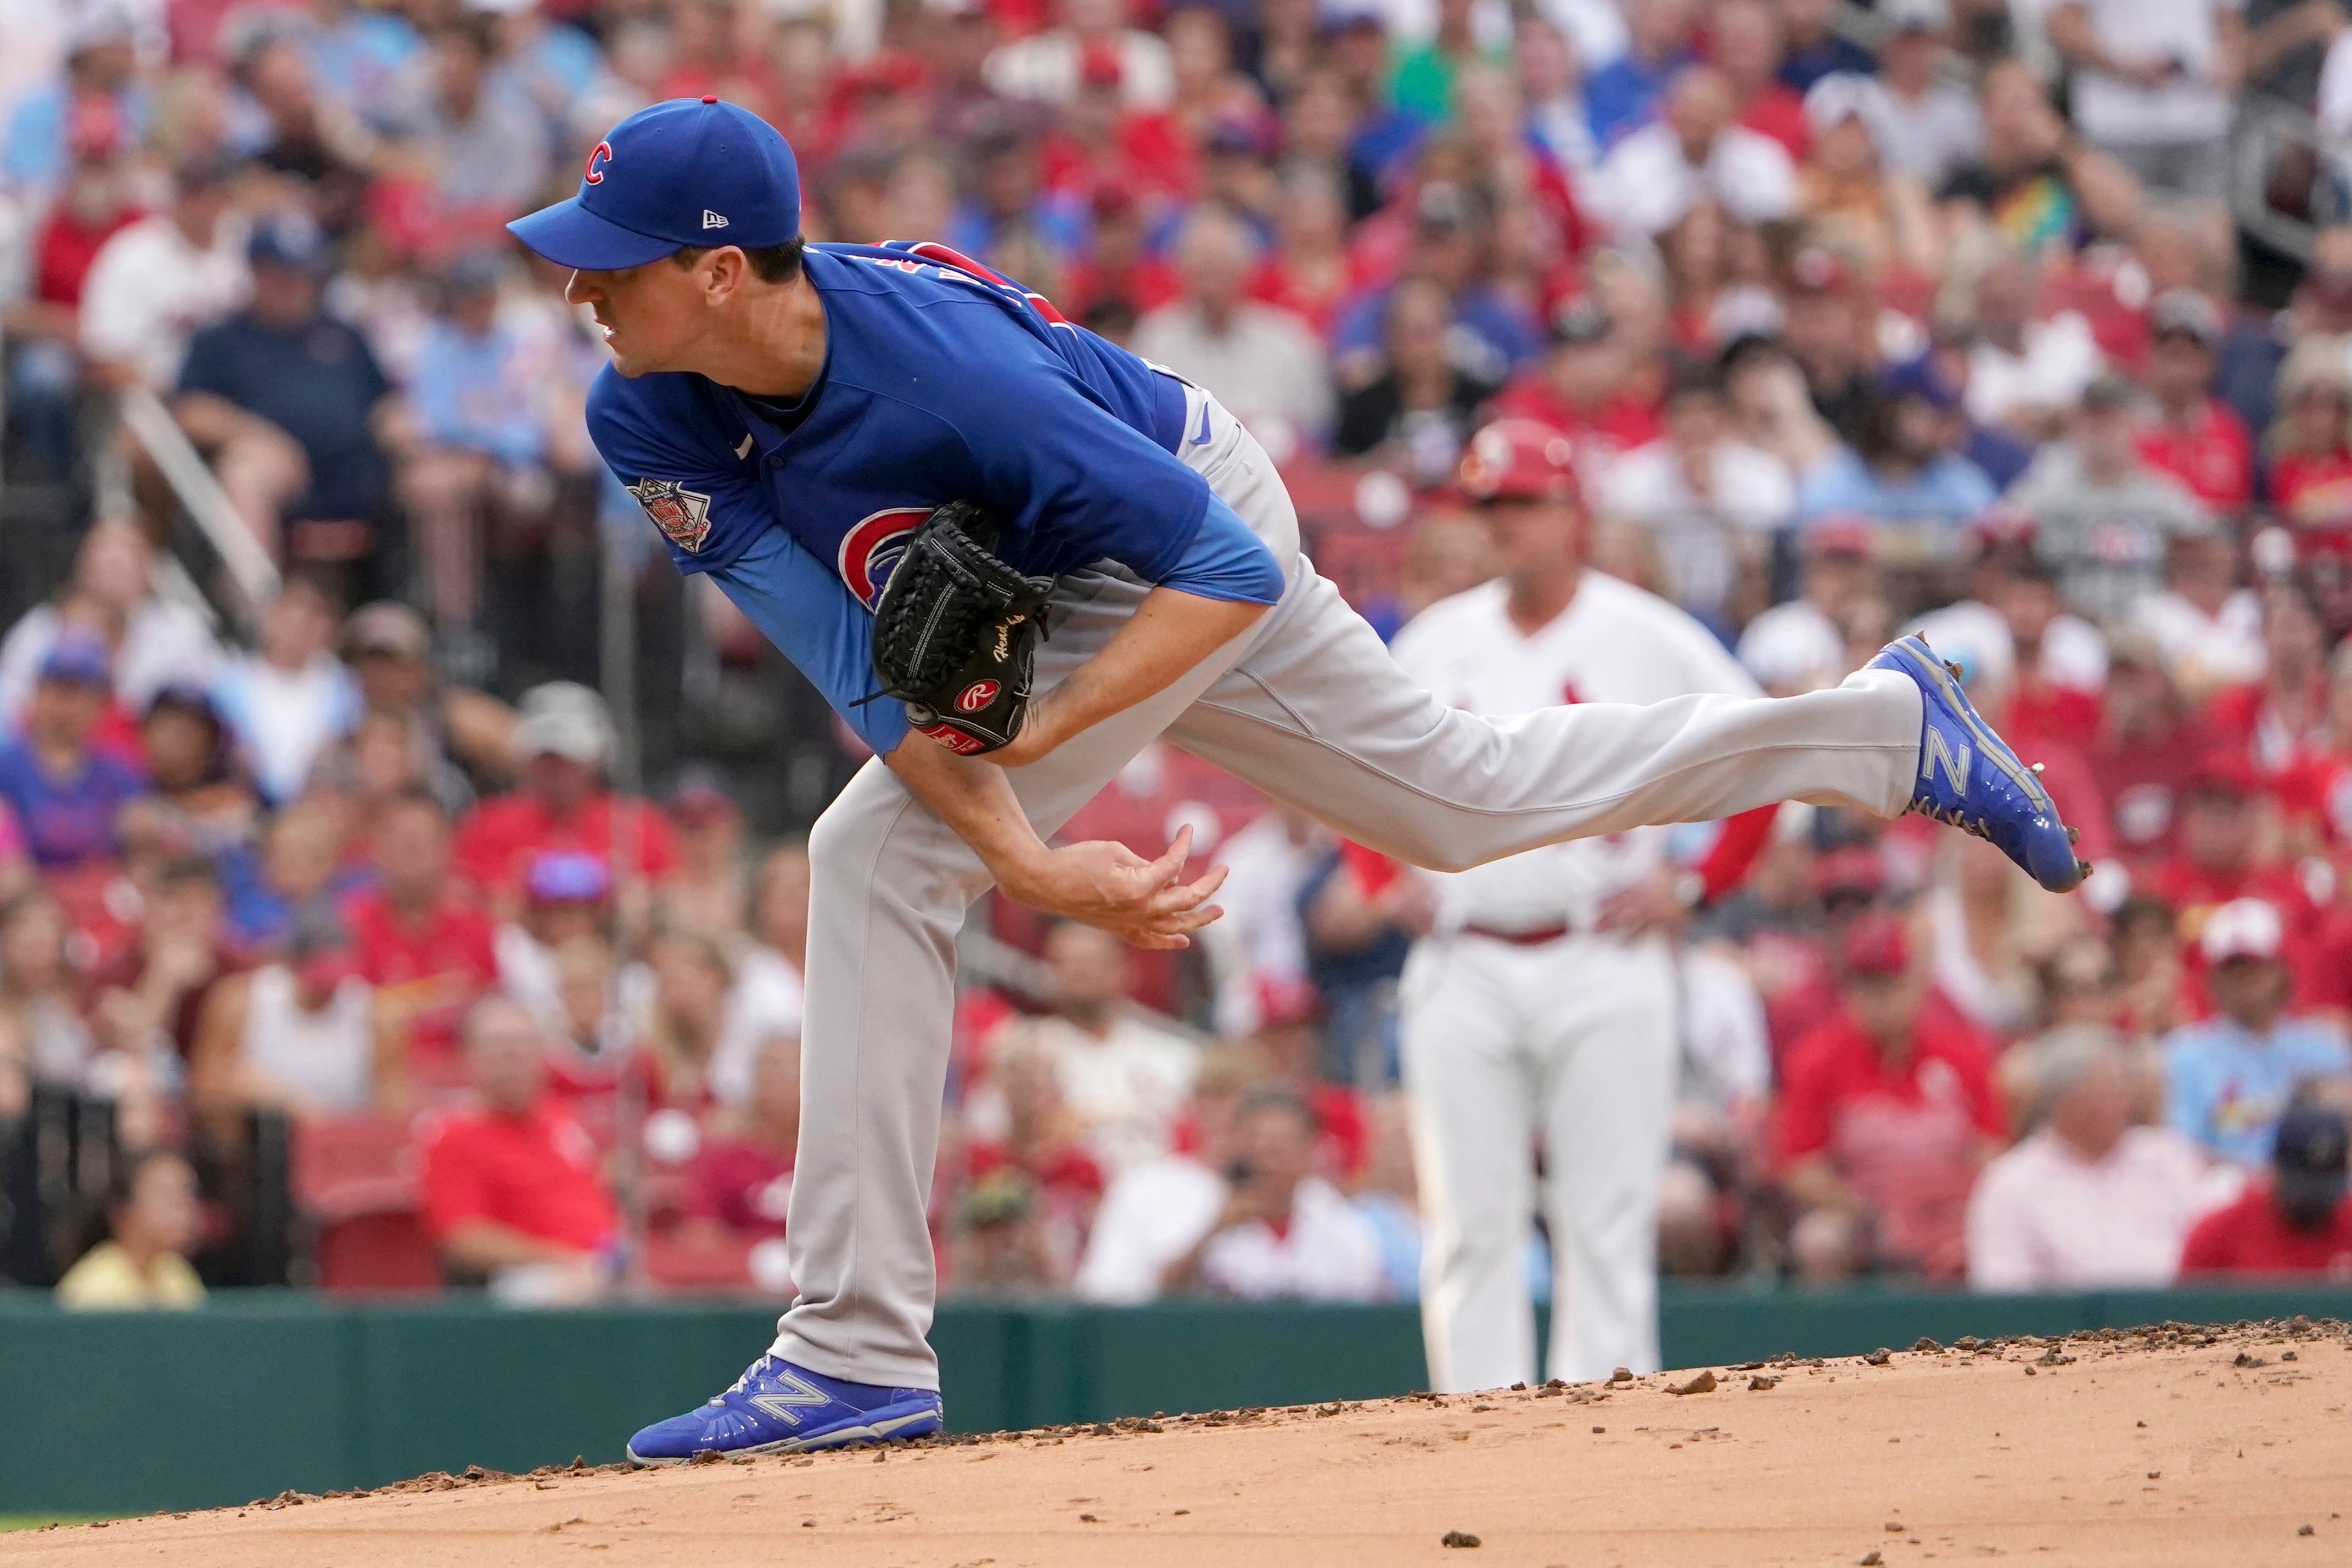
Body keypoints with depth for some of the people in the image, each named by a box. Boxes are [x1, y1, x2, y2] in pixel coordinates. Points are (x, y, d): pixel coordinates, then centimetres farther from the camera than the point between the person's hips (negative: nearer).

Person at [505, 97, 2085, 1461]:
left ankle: (857, 1358, -18)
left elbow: (1229, 573, -33)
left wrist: (1030, 743, -43)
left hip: (1201, 557, -7)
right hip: (1039, 588, 7)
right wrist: (1024, 858, -39)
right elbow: (853, 659, -26)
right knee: (1467, 798, 22)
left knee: (880, 857, -23)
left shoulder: (946, 373, -40)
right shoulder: (646, 418, -22)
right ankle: (1881, 726, 39)